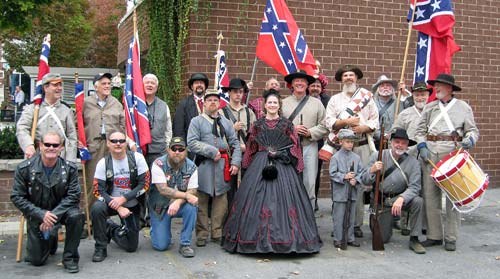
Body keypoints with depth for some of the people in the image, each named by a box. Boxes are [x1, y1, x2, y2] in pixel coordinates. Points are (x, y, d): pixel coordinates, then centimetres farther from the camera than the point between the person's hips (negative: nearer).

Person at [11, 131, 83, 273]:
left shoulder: (70, 168, -11)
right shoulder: (24, 168, -13)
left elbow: (73, 196, -12)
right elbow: (17, 197, -11)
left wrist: (54, 215, -27)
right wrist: (42, 215, -23)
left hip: (61, 209, 0)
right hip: (36, 215, 0)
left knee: (76, 216, -34)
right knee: (37, 260, 0)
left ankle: (70, 258, -13)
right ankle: (51, 239, 36)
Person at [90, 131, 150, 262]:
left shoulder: (137, 158, -10)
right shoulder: (103, 163, -10)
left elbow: (144, 185, -11)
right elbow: (99, 191, -13)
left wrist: (123, 198, -20)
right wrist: (118, 207, -24)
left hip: (131, 205, 1)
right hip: (111, 203, -1)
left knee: (131, 247, 0)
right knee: (97, 208, -36)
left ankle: (112, 230, 34)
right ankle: (100, 248, -13)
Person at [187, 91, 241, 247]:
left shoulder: (226, 123, 17)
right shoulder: (197, 121, 5)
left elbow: (235, 144, 13)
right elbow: (192, 143, -7)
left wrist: (235, 163, -1)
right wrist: (212, 151, -13)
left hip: (223, 167, 4)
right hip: (204, 167, -3)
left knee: (221, 201, 6)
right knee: (202, 202, 0)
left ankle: (217, 233, 16)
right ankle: (202, 235, 9)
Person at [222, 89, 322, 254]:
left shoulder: (286, 124, 8)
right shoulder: (258, 124, 11)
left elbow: (294, 146, 4)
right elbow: (251, 147, 14)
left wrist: (279, 154, -7)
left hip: (282, 165, -1)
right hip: (260, 164, 1)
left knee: (283, 197, -6)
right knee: (258, 197, -5)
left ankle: (284, 237, 1)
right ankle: (259, 238, 2)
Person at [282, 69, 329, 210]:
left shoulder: (316, 103, 10)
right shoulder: (283, 103, 7)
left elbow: (324, 126, 4)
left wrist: (310, 132, -10)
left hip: (309, 147, 1)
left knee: (309, 183, 3)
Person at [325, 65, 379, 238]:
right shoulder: (335, 99, 14)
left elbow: (375, 120, 9)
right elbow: (328, 122, 3)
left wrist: (364, 127, -9)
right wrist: (346, 122, -11)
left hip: (362, 146, 0)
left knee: (361, 185, -4)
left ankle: (357, 224, 3)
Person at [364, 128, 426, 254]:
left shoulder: (413, 162, -9)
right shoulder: (378, 156, -8)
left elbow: (414, 187, -17)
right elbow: (366, 182, -8)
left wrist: (401, 199, -35)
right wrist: (372, 171, -30)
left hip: (400, 197, 1)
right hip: (380, 200, -1)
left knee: (418, 201, -30)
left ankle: (414, 239, -14)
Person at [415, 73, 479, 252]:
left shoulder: (463, 107, 11)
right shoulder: (429, 107, 18)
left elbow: (473, 130, 7)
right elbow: (420, 130, 15)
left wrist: (469, 140, -13)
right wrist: (422, 146, 0)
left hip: (453, 152, -3)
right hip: (431, 152, 3)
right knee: (430, 194, 0)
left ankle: (450, 238, 3)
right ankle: (434, 235, 8)